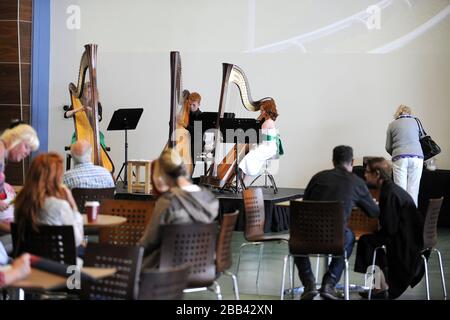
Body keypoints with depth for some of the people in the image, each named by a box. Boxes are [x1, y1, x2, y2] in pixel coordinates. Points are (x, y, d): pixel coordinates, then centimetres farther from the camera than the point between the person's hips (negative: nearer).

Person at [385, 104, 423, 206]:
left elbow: (388, 147, 16)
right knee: (413, 190, 1)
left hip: (400, 158, -1)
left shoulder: (392, 125, 14)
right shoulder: (415, 121, 16)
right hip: (417, 156, 1)